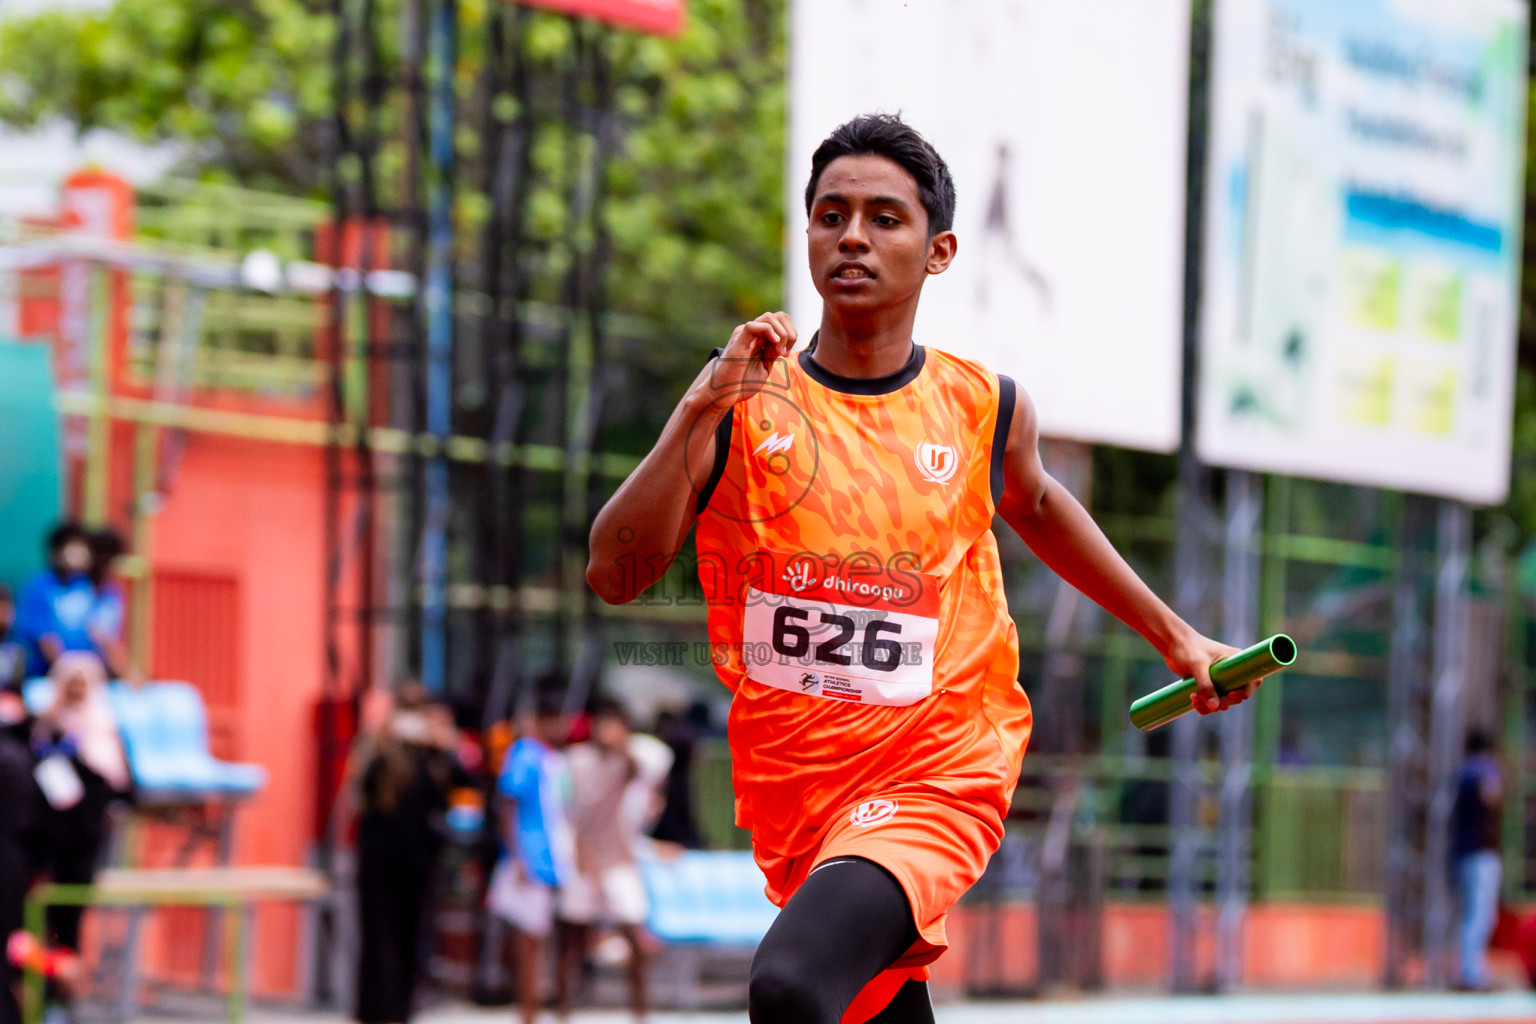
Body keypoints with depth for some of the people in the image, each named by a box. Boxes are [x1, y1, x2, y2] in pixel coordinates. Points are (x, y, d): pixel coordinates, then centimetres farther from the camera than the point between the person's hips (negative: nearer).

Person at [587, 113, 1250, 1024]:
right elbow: (615, 575, -11)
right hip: (793, 791, 3)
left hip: (937, 776, -3)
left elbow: (1033, 504, 23)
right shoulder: (743, 401, -2)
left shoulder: (986, 409, 0)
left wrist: (1172, 633, 26)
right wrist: (702, 410, -21)